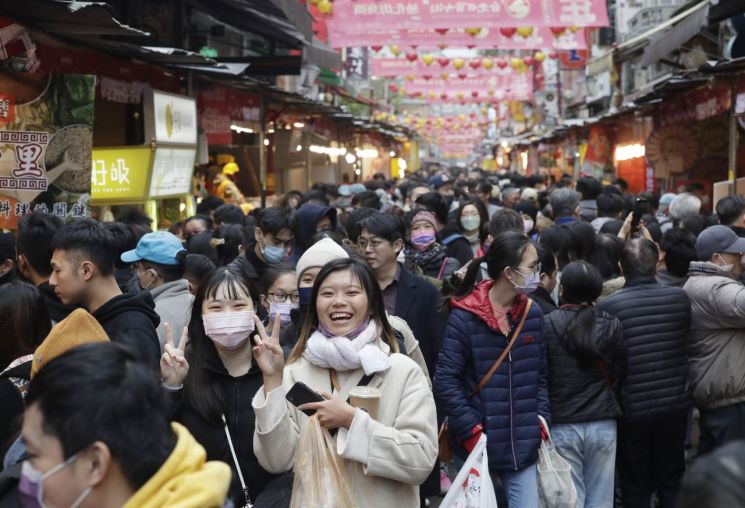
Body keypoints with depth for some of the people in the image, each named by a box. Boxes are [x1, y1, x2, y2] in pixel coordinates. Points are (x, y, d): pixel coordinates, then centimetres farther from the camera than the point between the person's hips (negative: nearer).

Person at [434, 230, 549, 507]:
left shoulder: (533, 314, 6)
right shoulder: (465, 316, -10)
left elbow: (540, 376, 14)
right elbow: (445, 381, -11)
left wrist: (541, 423, 3)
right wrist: (473, 432, -13)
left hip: (524, 447, 4)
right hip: (478, 447, -4)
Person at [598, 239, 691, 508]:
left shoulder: (608, 306, -14)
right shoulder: (680, 298, -6)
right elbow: (690, 344, 7)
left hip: (632, 408, -2)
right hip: (675, 403, 2)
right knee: (672, 484, 17)